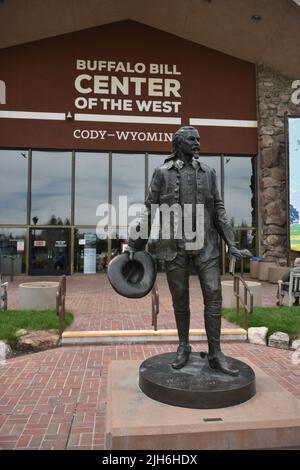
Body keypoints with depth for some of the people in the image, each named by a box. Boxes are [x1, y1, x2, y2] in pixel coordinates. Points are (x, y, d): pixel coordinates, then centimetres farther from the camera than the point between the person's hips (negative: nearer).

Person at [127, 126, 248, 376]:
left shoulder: (208, 172, 10)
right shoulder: (162, 172, 3)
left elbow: (219, 210, 10)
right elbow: (149, 209, 4)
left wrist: (231, 243, 2)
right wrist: (135, 244, 1)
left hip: (205, 243, 2)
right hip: (174, 244, -1)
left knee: (213, 295, -5)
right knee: (180, 298, 6)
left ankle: (215, 353, 8)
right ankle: (184, 347, 25)